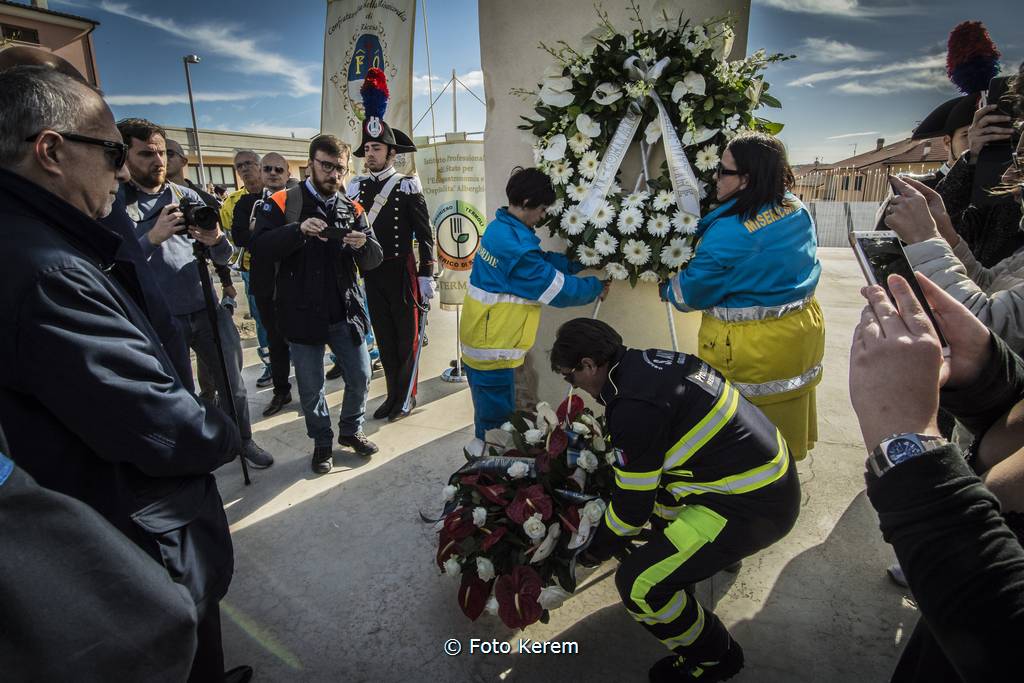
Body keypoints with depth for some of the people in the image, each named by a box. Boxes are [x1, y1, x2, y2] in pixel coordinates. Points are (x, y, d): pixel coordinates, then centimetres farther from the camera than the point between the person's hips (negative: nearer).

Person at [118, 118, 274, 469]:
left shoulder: (186, 196, 7)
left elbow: (223, 257, 5)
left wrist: (217, 240, -17)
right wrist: (153, 237, -23)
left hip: (207, 309, 3)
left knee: (232, 383, 11)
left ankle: (243, 439, 31)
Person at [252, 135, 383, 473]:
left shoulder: (353, 209, 7)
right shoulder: (283, 202, -2)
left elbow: (374, 260, 1)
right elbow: (260, 247, -14)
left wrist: (363, 244, -21)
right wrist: (299, 230, -28)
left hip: (345, 311, 3)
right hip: (303, 313, -2)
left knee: (360, 377, 11)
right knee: (311, 388, 10)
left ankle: (351, 429, 36)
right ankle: (322, 442, 32)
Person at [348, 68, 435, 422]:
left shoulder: (407, 186, -6)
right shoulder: (357, 186, 7)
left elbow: (425, 234, -7)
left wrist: (426, 276, -10)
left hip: (401, 272, -5)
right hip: (370, 273, 5)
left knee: (407, 336, 7)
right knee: (383, 336, 12)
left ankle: (406, 396, 21)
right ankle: (393, 395, 25)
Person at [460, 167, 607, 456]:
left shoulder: (499, 228, 5)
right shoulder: (515, 246, -25)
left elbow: (542, 261, 11)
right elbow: (559, 289, -18)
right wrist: (596, 286, -2)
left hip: (481, 337, 10)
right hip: (492, 346, -10)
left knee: (489, 413, 23)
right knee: (497, 420, 4)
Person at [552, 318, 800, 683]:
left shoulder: (634, 408, -24)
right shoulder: (650, 359, 3)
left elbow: (632, 505, -12)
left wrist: (596, 549, 6)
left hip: (752, 507, -10)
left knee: (639, 583, -4)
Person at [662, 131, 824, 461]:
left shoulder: (729, 231, -26)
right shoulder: (797, 210, -1)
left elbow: (692, 292, -14)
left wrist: (667, 288, 7)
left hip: (749, 348, -8)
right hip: (802, 329, 8)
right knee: (784, 432, 25)